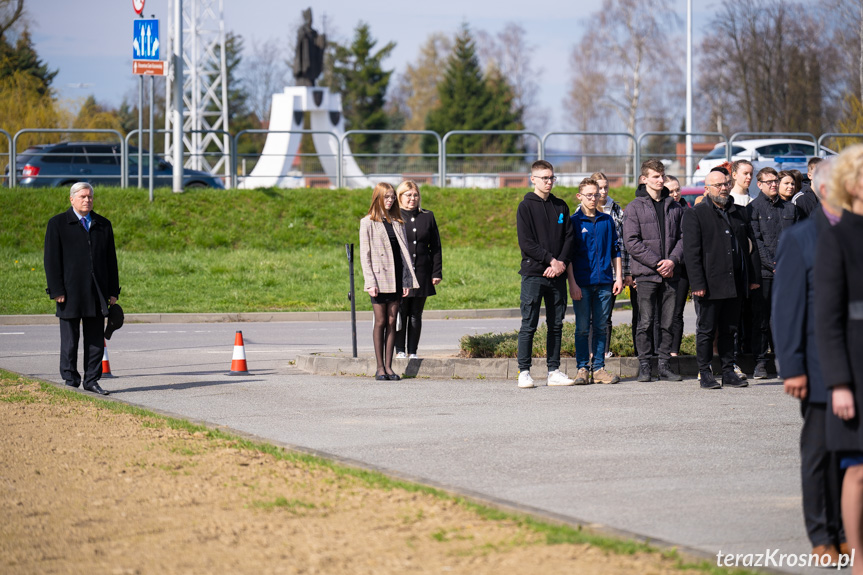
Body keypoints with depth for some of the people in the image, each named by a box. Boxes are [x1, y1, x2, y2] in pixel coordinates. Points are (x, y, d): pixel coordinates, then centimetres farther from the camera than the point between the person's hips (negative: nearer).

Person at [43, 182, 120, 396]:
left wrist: (113, 291, 8)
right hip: (70, 293, -4)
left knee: (96, 340, 4)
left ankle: (91, 380, 12)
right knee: (69, 341, 1)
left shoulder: (103, 225, 13)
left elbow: (111, 260, 15)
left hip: (97, 294, 4)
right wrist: (57, 291, -11)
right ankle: (71, 382, 8)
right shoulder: (58, 224, 1)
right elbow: (52, 260, -3)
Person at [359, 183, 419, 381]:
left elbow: (404, 251, 12)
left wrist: (407, 280, 5)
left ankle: (389, 366, 5)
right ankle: (380, 367, 1)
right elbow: (364, 254, -4)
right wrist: (370, 282, -12)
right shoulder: (368, 223, -1)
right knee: (380, 321, -2)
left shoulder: (398, 222, 12)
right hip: (379, 278, -4)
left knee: (392, 321, 3)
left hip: (396, 278, 4)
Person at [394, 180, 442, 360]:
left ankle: (412, 351, 11)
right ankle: (399, 350, 5)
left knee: (416, 315, 6)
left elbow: (435, 247, 12)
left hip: (421, 274, 3)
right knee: (400, 313, -2)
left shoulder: (427, 217, 11)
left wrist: (437, 272, 5)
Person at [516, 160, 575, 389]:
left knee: (556, 325, 7)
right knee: (529, 324, -4)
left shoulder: (561, 207, 14)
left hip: (557, 275, 5)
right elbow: (526, 243, -8)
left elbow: (569, 238, 9)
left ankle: (554, 370, 12)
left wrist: (562, 262, -7)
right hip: (533, 273, -5)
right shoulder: (526, 207, -1)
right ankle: (524, 371, -1)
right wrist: (551, 260, -13)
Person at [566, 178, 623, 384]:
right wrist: (572, 283, -8)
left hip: (604, 282, 3)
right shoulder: (574, 221, 1)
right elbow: (568, 255, -1)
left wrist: (618, 277, 8)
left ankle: (599, 368, 10)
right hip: (582, 282, -3)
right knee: (582, 327, -1)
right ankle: (582, 368, 4)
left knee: (601, 327, 5)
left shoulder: (607, 221, 10)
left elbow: (615, 251, 15)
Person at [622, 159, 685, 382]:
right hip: (646, 273, -4)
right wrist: (657, 262, -14)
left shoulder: (674, 207, 12)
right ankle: (644, 365, 4)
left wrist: (673, 260, -7)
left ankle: (664, 364, 12)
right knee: (646, 322, -3)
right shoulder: (634, 208, -1)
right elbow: (632, 242, -8)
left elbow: (683, 237, 11)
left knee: (668, 322, 6)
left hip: (670, 273, 4)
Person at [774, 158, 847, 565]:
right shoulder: (798, 240, -2)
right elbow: (787, 310, -5)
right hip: (820, 368, -4)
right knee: (819, 449, 3)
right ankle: (821, 536, 11)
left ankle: (845, 532, 13)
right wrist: (792, 368, -10)